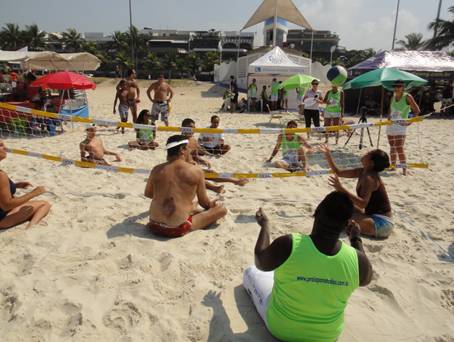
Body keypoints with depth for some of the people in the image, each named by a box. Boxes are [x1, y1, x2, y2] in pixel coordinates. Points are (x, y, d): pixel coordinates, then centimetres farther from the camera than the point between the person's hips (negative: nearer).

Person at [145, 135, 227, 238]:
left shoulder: (157, 170, 1)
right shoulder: (196, 171, -9)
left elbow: (147, 194, 19)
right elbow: (203, 202, 3)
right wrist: (212, 204, 26)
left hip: (155, 227, 5)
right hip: (178, 230, -5)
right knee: (221, 210, 6)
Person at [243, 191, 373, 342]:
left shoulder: (287, 245, -32)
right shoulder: (358, 260, -25)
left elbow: (260, 263, -10)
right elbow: (366, 279, 0)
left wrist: (265, 226, 4)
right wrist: (356, 238, 10)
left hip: (278, 327, -2)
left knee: (250, 271, 22)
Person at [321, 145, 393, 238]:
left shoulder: (369, 178, -24)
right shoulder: (362, 172, 2)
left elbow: (362, 204, -34)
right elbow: (338, 172, 10)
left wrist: (341, 189, -39)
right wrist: (328, 155, 2)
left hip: (382, 222, -9)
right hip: (373, 216, 9)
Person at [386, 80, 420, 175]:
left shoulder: (407, 97, -7)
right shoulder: (393, 97, 11)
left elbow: (417, 110, -7)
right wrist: (389, 118, 9)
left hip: (401, 126, -6)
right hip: (391, 125, 6)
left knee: (399, 148, -14)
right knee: (392, 147, 12)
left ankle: (404, 169, -9)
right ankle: (393, 166, 22)